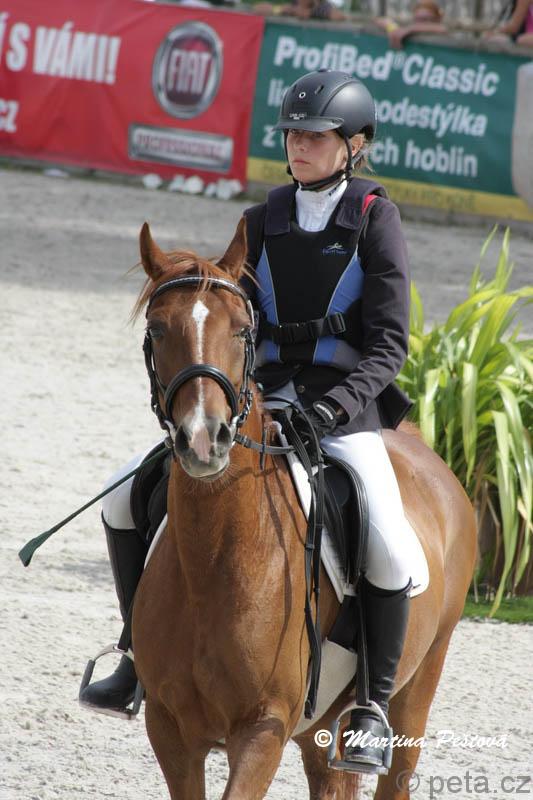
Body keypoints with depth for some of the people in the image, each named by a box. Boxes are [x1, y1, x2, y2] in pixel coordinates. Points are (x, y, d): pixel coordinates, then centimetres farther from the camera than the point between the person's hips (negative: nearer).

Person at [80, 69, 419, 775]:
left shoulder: (375, 218, -2)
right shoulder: (265, 221, 10)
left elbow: (390, 342, -7)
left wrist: (344, 398, -23)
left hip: (345, 409, -5)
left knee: (391, 551, -28)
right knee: (125, 500, -5)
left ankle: (375, 708, -11)